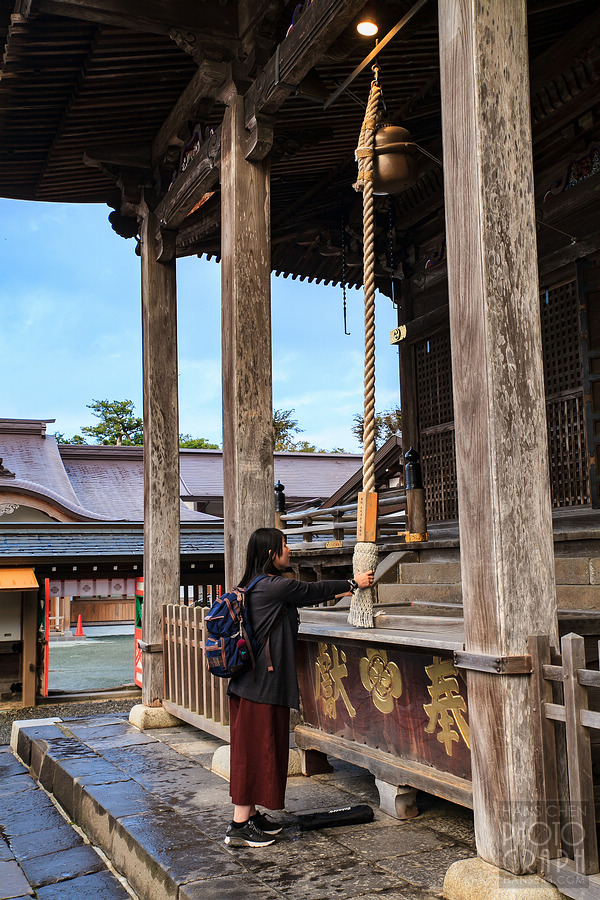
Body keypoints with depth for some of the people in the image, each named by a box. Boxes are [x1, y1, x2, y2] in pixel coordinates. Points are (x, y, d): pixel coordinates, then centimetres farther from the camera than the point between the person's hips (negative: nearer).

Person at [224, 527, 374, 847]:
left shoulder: (256, 586, 12)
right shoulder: (275, 586, -16)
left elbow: (304, 595, 25)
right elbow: (312, 590, -3)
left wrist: (337, 593, 35)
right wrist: (354, 583, 11)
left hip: (250, 680, 10)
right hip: (263, 683, -10)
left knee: (254, 748, 15)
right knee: (257, 748, -4)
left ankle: (251, 815, 24)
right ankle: (239, 826, 1)